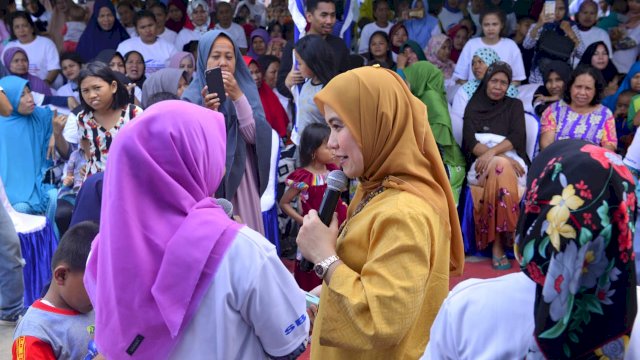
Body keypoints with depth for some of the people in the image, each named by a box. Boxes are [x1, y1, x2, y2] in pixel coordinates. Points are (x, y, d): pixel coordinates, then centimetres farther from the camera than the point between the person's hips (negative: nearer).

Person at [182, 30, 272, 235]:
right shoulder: (192, 96, -4)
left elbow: (254, 135, -8)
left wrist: (238, 97, -18)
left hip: (242, 178, 3)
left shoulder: (246, 89, 4)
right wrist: (208, 112, -28)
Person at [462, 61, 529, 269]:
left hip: (511, 162, 0)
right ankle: (498, 244, -36)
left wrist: (492, 153, -19)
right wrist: (495, 156, -16)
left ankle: (498, 244, -37)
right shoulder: (473, 106, 16)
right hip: (481, 164, 0)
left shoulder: (515, 106, 17)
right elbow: (469, 141, 0)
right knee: (499, 167, -37)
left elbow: (517, 137, -1)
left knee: (500, 167, -37)